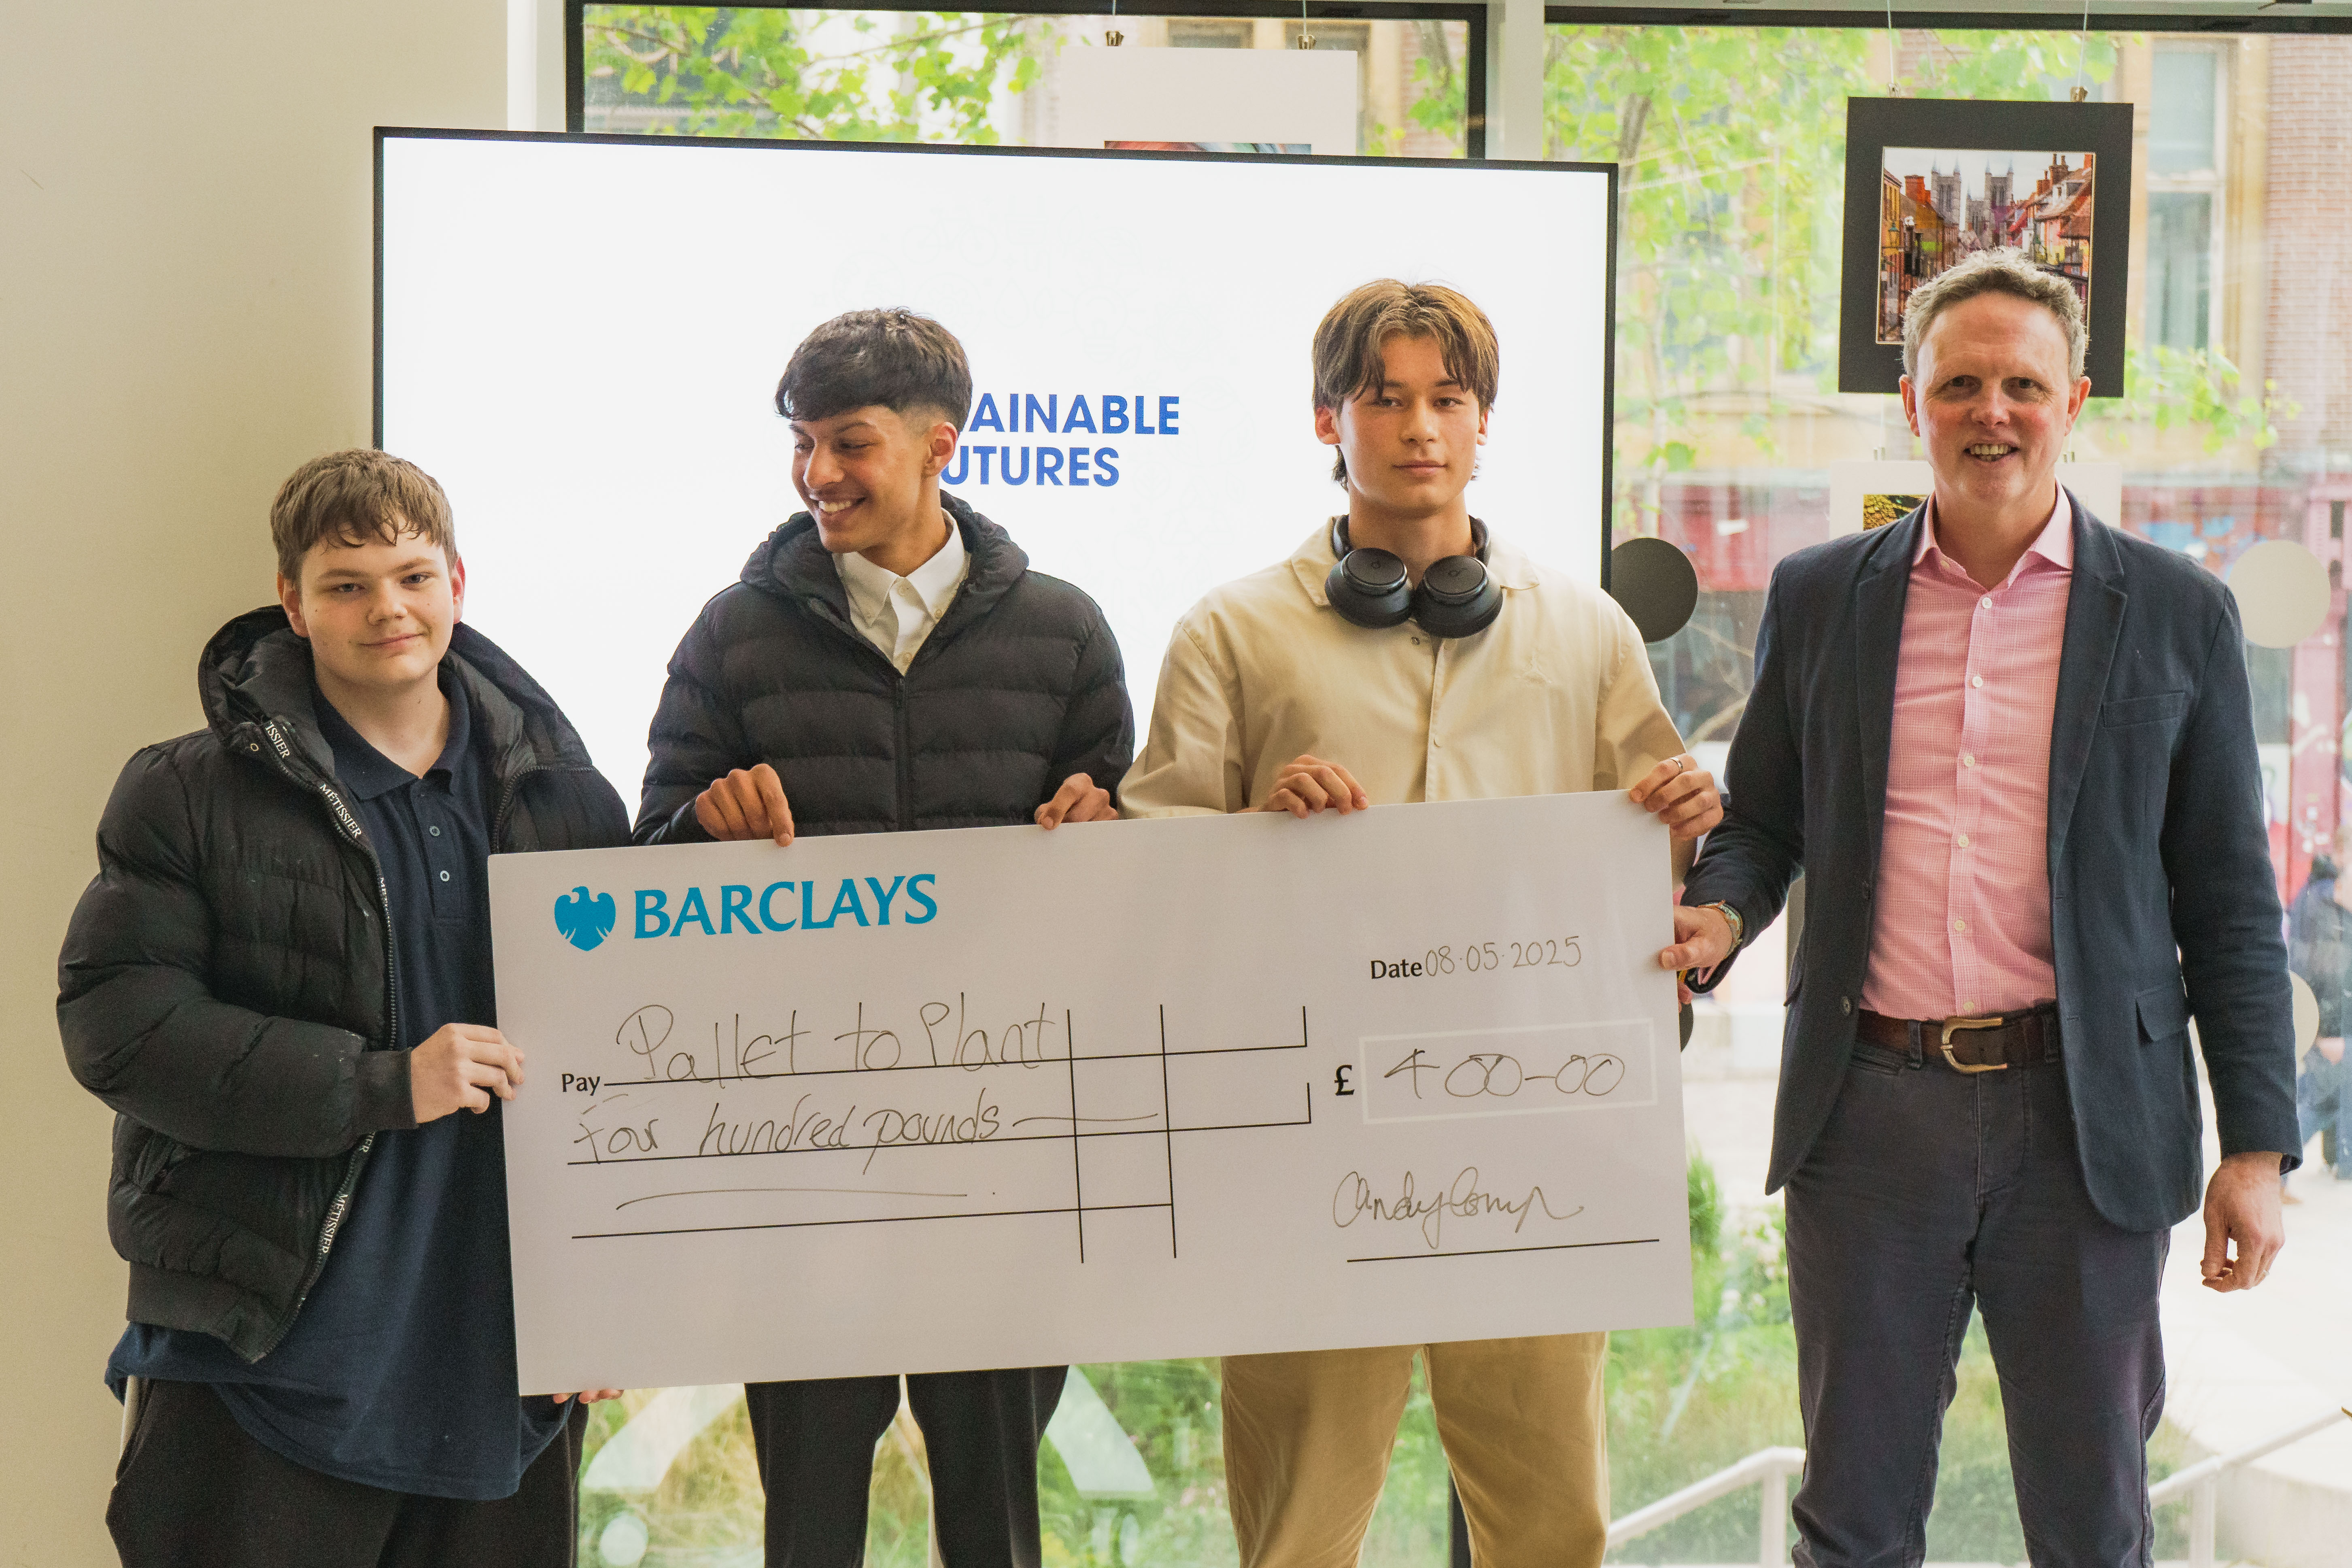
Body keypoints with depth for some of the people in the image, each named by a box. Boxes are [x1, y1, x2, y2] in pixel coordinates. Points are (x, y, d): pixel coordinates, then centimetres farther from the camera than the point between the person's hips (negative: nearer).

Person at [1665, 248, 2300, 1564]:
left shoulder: (2176, 614, 3)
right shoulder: (1819, 598, 8)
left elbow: (2229, 902, 4)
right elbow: (1762, 821, 15)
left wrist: (2259, 1146, -1)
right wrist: (1718, 915, -8)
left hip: (2086, 1125, -1)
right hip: (1870, 1112, 1)